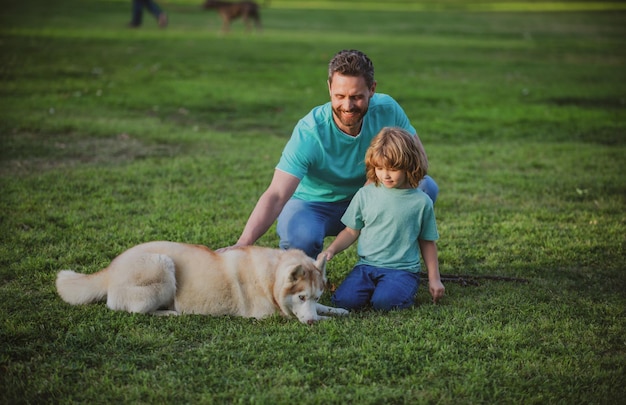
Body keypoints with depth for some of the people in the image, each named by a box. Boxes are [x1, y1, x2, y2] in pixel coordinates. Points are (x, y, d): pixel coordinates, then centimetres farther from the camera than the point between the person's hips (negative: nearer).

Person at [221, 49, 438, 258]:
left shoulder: (386, 109, -18)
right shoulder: (309, 132, -30)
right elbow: (276, 196, -37)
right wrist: (243, 244, -52)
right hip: (316, 205, -4)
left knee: (426, 187, -17)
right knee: (300, 236, -38)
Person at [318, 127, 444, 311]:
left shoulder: (421, 202, 1)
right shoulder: (365, 195, 5)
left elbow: (427, 242, 10)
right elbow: (351, 232, 11)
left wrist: (434, 279, 8)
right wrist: (331, 250, -5)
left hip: (402, 269, -2)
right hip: (367, 265, 2)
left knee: (384, 301, -30)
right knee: (344, 300, -22)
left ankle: (405, 289, 2)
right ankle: (371, 287, 7)